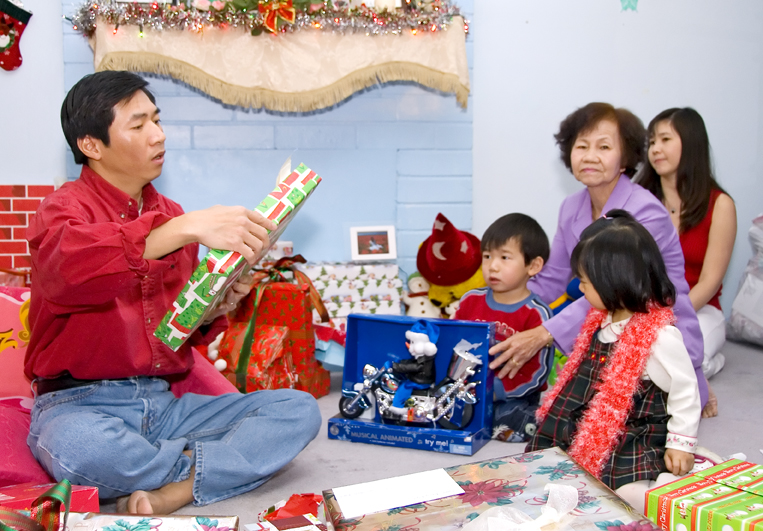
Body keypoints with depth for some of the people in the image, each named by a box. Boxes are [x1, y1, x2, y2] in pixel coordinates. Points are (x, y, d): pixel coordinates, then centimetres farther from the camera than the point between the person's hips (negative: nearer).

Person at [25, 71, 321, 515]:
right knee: (78, 449, -41)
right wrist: (187, 228, -36)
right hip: (81, 405, -5)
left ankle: (170, 492, -22)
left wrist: (213, 310, -2)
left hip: (163, 403, 5)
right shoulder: (65, 209, -4)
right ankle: (200, 463, -11)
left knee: (300, 410, -11)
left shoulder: (172, 217, 14)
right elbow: (67, 267, -31)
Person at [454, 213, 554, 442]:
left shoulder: (535, 314, -8)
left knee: (511, 430, -32)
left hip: (513, 400, -3)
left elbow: (535, 374, -12)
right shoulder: (471, 300, 7)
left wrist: (493, 390, -23)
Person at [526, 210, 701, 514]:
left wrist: (681, 444, -10)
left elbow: (685, 390, -12)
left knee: (628, 491, -27)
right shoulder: (602, 320, 6)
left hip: (634, 440, -8)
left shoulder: (660, 335, -19)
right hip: (590, 432, 8)